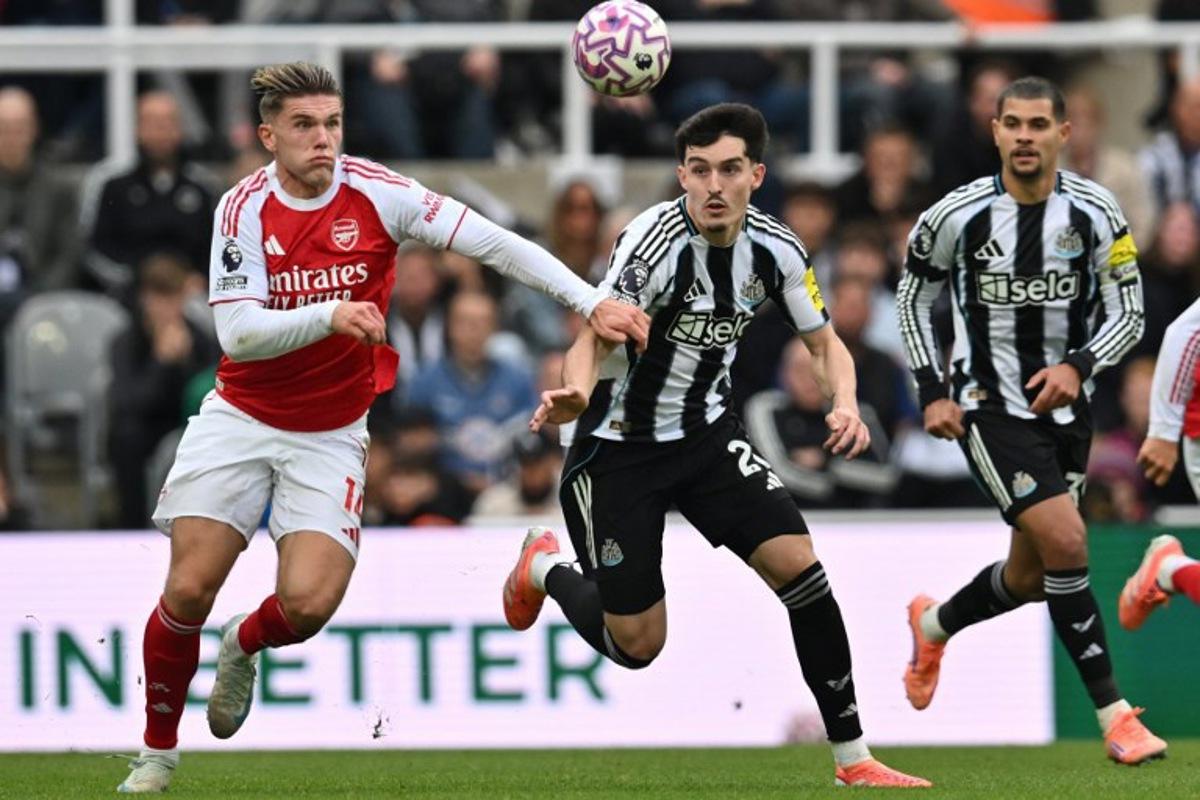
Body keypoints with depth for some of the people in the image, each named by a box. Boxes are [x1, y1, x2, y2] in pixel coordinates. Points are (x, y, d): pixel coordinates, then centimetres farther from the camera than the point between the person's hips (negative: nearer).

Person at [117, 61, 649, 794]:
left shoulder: (376, 194, -12)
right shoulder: (244, 209, -11)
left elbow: (495, 243, -13)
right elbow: (238, 331, -19)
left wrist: (591, 302, -20)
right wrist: (330, 316, -34)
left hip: (331, 434, 0)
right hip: (241, 421, 0)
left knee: (308, 602, -17)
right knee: (189, 590, -9)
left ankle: (244, 646, 21)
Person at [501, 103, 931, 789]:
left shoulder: (775, 249, -8)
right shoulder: (655, 240, -24)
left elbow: (826, 343, 4)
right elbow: (592, 342, -27)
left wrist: (845, 404, -17)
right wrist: (576, 392, -50)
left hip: (708, 432, 4)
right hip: (617, 444, -4)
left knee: (796, 560, -16)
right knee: (636, 646, -1)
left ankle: (854, 760, -7)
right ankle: (546, 569, 33)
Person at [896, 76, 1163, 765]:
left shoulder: (1095, 213, -7)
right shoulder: (958, 215, -11)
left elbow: (1129, 313, -2)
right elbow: (914, 297, 5)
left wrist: (1078, 366, -21)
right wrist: (933, 391, -3)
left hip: (1065, 408, 4)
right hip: (989, 408, -4)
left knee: (1032, 576, 13)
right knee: (1066, 542, -21)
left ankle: (934, 625, 46)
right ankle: (1115, 715, -15)